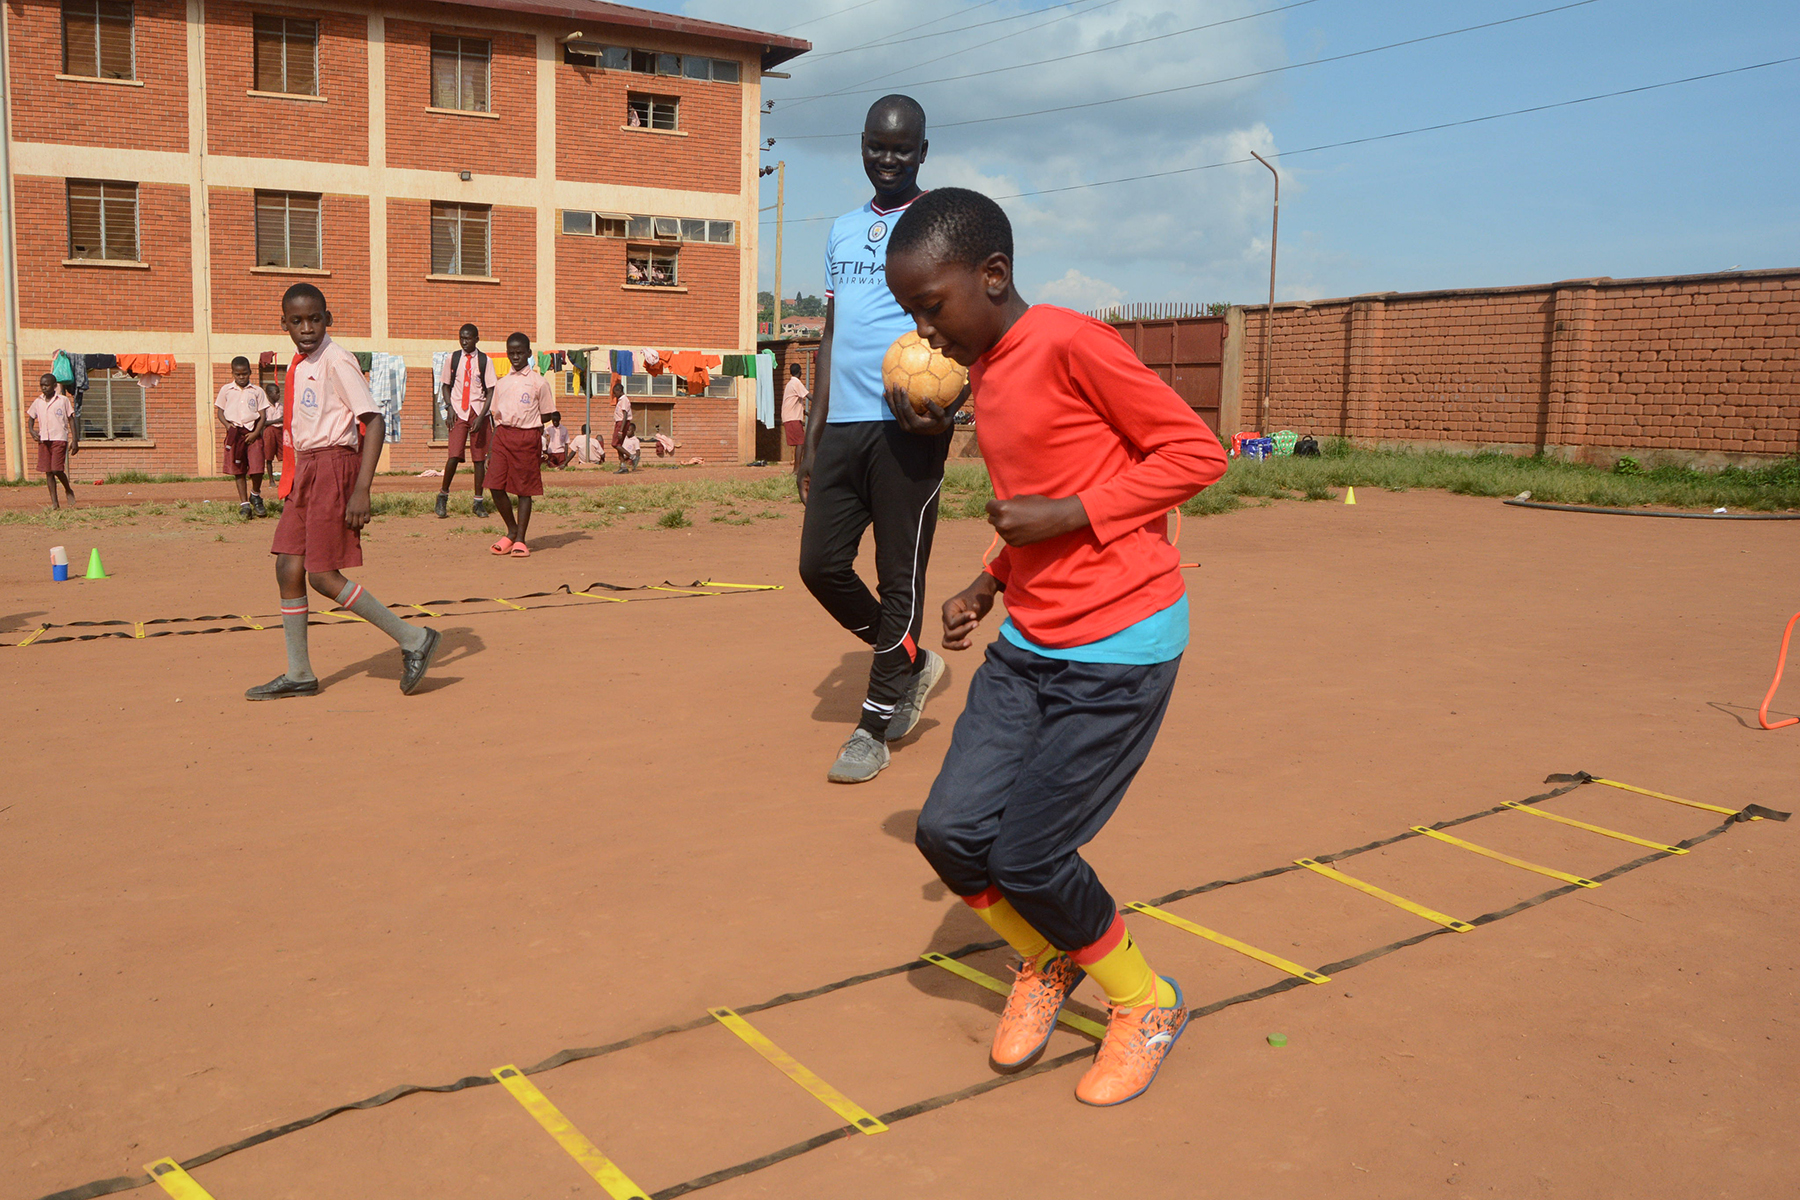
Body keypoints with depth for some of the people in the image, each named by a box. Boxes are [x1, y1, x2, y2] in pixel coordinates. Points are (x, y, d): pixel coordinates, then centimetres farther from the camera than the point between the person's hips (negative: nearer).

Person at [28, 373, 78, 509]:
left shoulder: (63, 400, -1)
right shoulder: (38, 402, 10)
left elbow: (71, 419, 1)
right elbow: (32, 417, 21)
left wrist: (75, 440, -3)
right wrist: (32, 430, 1)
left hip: (59, 438, -4)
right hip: (43, 439, 4)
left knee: (57, 469, -15)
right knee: (48, 471, 3)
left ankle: (68, 490, 13)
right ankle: (54, 502, 6)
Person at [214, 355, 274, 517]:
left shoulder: (257, 391, 7)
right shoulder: (226, 390, 10)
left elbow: (263, 415, 4)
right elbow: (219, 412, 12)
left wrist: (255, 433, -8)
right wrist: (228, 426, -6)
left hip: (253, 433, -1)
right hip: (235, 432, 1)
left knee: (257, 468, -11)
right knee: (238, 470, 3)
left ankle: (255, 495, 16)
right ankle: (244, 503, 10)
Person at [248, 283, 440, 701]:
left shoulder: (337, 360, -12)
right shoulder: (298, 366, 14)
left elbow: (374, 422, -18)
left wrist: (361, 490, -24)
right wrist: (291, 485, 23)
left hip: (334, 467, -9)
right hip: (305, 470, 9)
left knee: (324, 576, -9)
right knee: (288, 569, 7)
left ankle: (413, 639, -2)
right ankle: (299, 675, 15)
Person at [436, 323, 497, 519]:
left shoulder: (485, 361, 1)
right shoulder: (452, 358, 6)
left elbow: (490, 391, 0)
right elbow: (445, 385, 13)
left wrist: (481, 416, -10)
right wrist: (449, 407, -3)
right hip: (458, 413, 0)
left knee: (479, 457, 2)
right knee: (454, 456, -12)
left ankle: (478, 502, 11)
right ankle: (443, 496, 5)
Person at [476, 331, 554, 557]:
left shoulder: (539, 382, 2)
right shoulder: (502, 384, 15)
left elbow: (546, 415, 3)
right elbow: (497, 417, 16)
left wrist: (522, 421, -3)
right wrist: (490, 450, 9)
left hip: (527, 437, -4)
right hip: (502, 436, 4)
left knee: (524, 489, 0)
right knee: (495, 486, -2)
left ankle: (520, 540, 8)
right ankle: (511, 531, 18)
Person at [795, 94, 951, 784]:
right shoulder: (843, 231, 21)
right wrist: (813, 434, 19)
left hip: (908, 426, -6)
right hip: (843, 423, 7)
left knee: (899, 577, -2)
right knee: (821, 563, 4)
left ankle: (876, 727, 9)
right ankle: (912, 663, 25)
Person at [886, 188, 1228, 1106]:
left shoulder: (1070, 344, -14)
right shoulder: (986, 375, 12)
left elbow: (1196, 451, -14)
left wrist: (1068, 513, -19)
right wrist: (988, 585, 8)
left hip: (1120, 650, -7)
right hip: (1027, 644, 8)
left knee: (1027, 857, -6)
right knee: (951, 831, -2)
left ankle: (1147, 1005, 21)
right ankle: (1047, 964, 27)